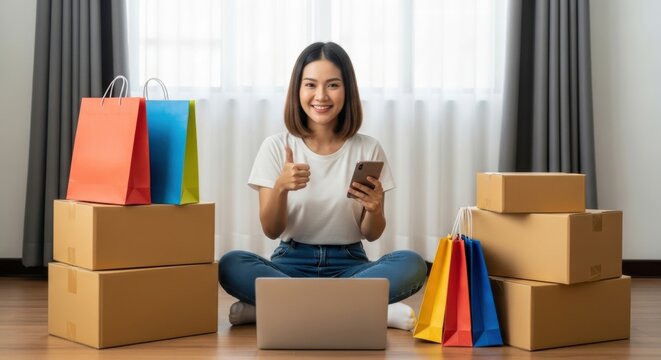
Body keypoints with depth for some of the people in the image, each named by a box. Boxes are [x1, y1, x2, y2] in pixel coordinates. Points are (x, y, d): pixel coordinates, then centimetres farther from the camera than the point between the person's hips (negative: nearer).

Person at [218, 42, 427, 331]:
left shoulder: (368, 150, 1)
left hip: (349, 265, 1)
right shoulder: (276, 147, 0)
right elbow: (271, 231, -3)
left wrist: (374, 209, -19)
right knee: (231, 265, -31)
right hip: (293, 263, 0)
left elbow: (371, 235, 4)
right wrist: (281, 187, -22)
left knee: (411, 264, -30)